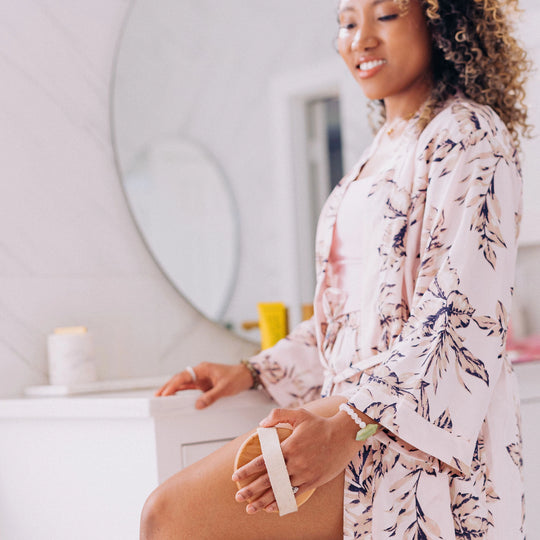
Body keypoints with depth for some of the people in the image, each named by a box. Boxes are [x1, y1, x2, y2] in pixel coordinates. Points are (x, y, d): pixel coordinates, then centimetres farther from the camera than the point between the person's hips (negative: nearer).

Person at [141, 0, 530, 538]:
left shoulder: (467, 135, -7)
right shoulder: (384, 151, 21)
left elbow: (465, 317, -19)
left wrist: (352, 424, -29)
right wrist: (254, 371, 17)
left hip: (414, 429, -9)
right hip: (359, 406, 9)